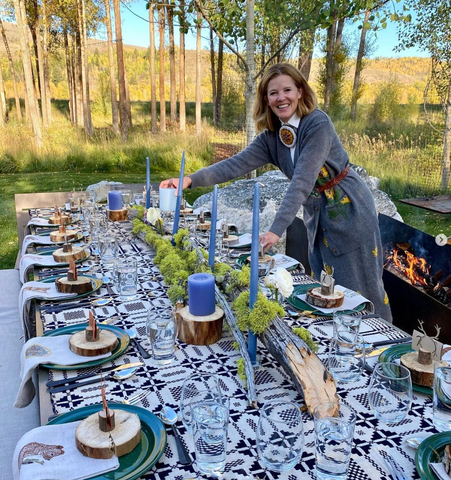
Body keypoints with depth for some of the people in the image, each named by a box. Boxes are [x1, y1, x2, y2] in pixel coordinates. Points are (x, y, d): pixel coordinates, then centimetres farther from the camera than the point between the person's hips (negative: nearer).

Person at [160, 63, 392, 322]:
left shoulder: (318, 123, -21)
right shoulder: (271, 136, -1)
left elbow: (302, 180, -30)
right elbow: (237, 164, -12)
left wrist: (277, 229, -37)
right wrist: (190, 179, -24)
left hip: (349, 210, -6)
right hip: (318, 214, 6)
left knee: (360, 290, 4)